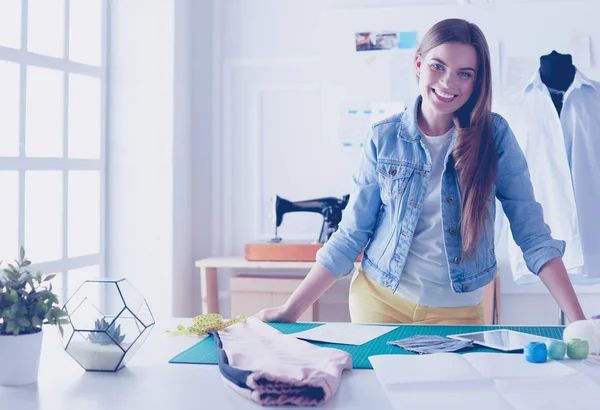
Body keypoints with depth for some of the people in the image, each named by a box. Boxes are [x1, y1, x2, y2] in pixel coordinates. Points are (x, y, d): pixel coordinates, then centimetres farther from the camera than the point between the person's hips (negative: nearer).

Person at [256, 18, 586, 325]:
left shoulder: (495, 136, -8)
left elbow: (533, 234, -7)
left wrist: (578, 321, -16)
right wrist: (290, 311, -7)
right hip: (379, 300, 0)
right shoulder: (384, 138, -6)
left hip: (457, 312, 0)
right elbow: (351, 235, -3)